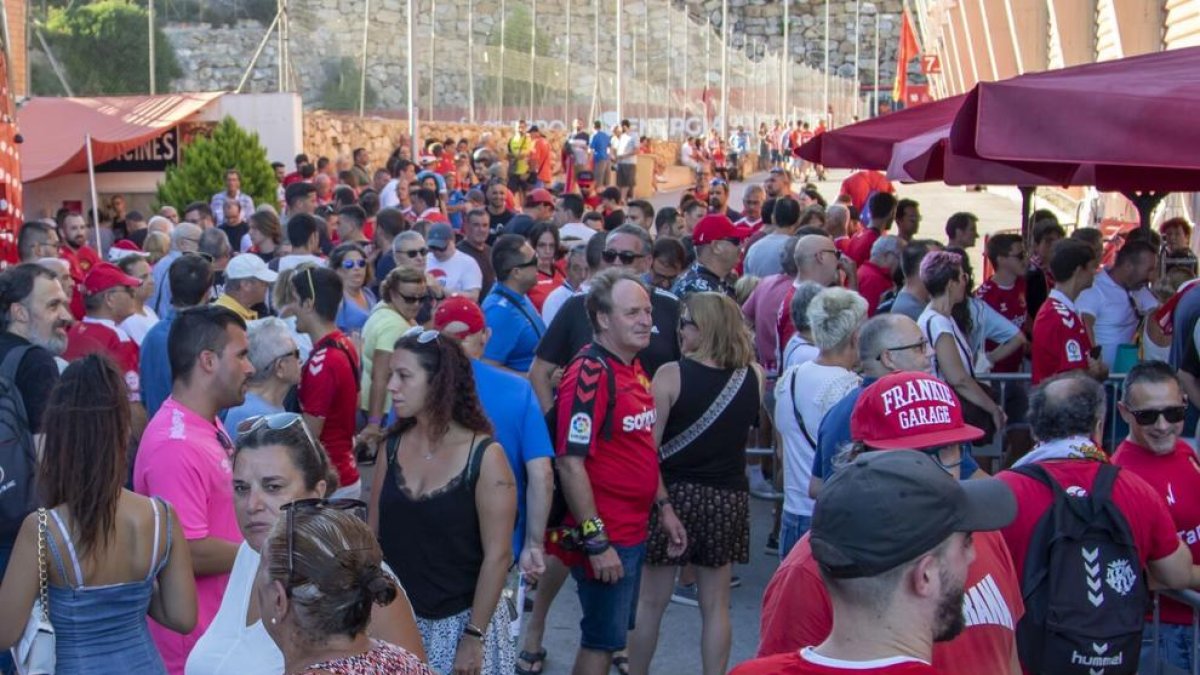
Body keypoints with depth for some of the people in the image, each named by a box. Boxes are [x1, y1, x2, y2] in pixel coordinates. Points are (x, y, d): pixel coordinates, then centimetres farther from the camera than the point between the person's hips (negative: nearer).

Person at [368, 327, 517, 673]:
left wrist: (473, 636, -14)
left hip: (459, 622, -4)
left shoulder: (484, 456, -14)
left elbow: (497, 556, -13)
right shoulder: (392, 447, 0)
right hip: (396, 620, 4)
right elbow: (373, 536, 7)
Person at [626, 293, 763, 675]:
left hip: (674, 493, -3)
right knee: (716, 604, 13)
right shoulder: (753, 376, -3)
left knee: (651, 600, 11)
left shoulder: (671, 375, -13)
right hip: (729, 497, 3)